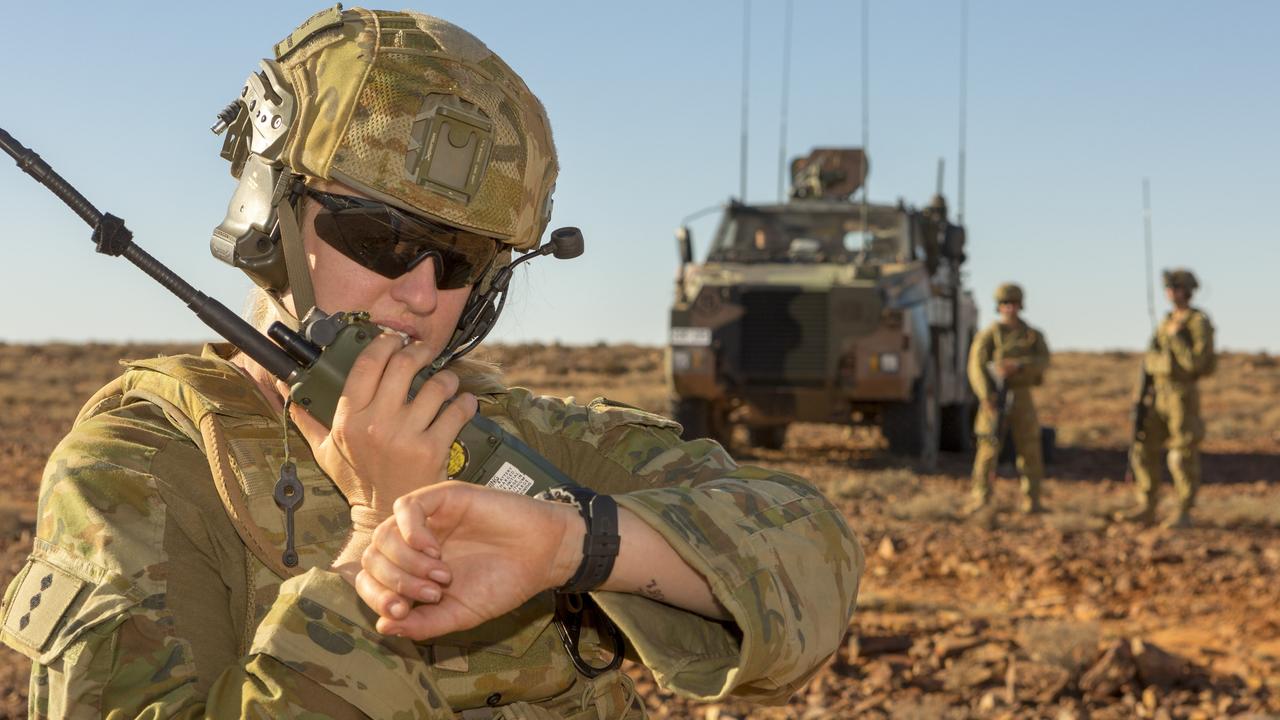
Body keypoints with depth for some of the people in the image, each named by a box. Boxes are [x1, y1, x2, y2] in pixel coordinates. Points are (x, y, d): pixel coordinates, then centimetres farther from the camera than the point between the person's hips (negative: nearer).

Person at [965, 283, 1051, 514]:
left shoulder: (1033, 336, 9)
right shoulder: (988, 336, 0)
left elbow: (1043, 362, -7)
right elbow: (976, 367, -10)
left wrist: (1016, 366, -24)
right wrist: (987, 397, -24)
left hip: (1022, 399, 3)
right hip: (995, 399, -3)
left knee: (1030, 451, 1)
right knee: (989, 449, -8)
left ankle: (1031, 501, 7)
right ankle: (980, 500, -4)